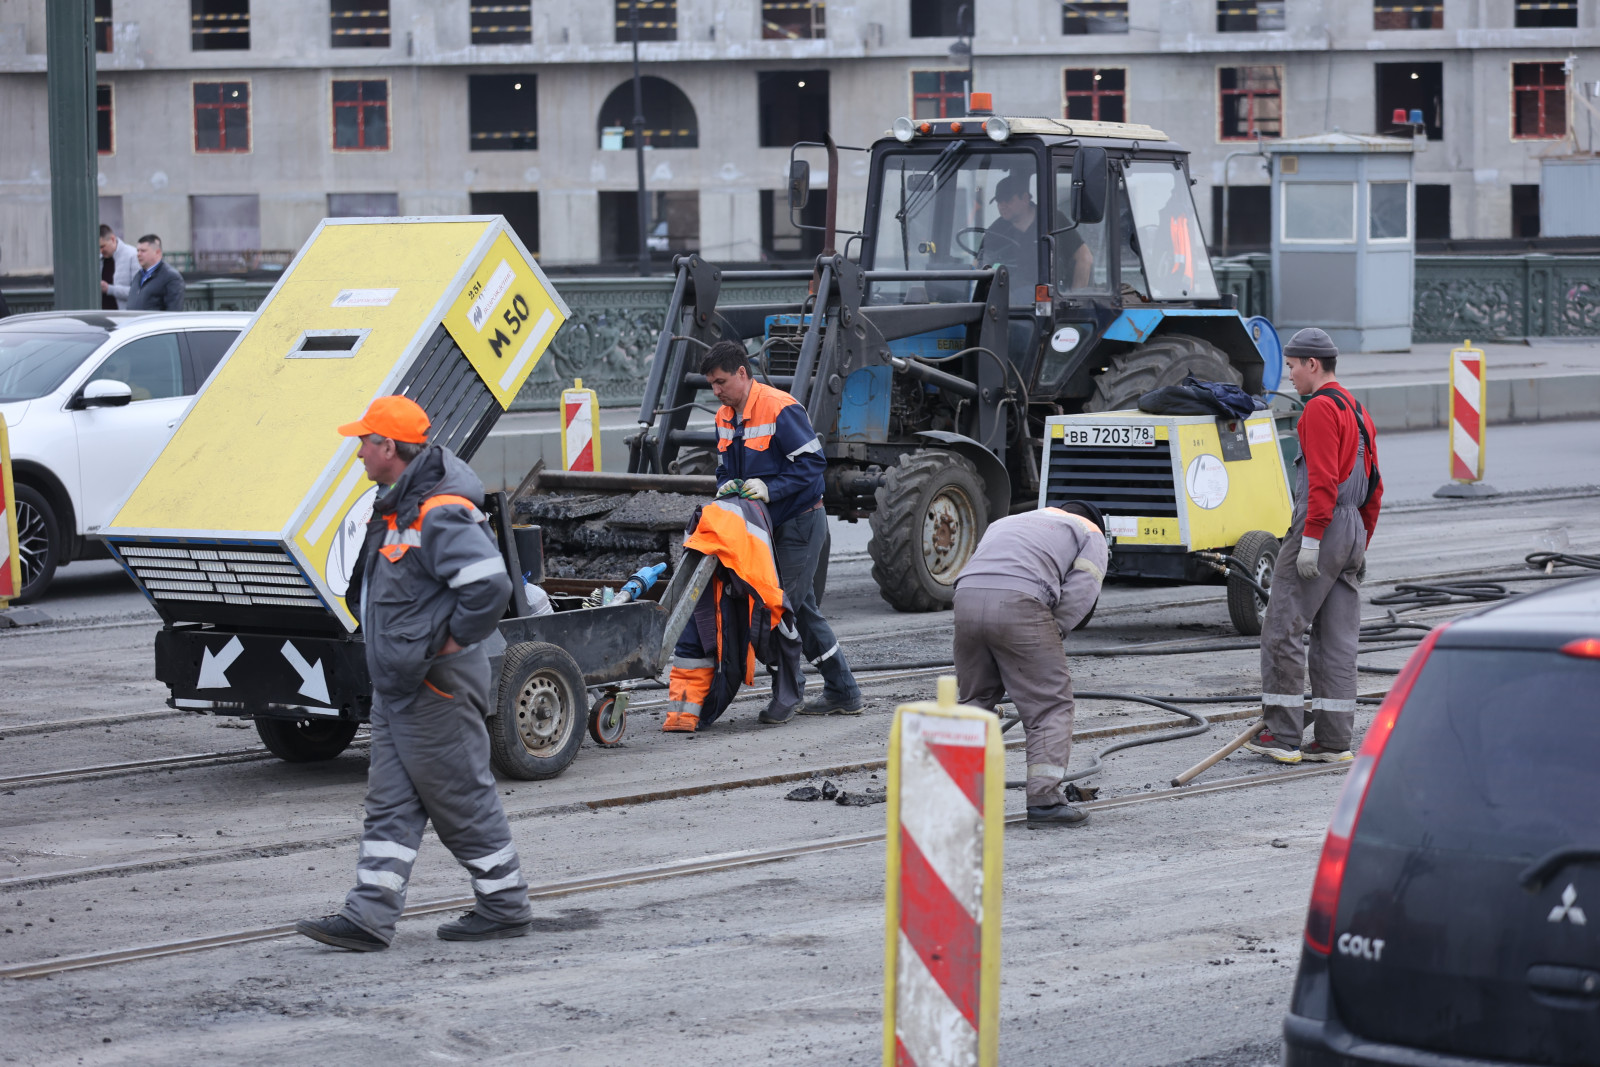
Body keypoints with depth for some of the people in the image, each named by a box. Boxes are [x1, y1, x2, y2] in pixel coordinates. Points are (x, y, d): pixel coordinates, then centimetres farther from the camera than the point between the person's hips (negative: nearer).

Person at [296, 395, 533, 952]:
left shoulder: (440, 514, -21)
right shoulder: (398, 508, 13)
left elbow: (489, 582, -32)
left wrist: (454, 640, -20)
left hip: (437, 687, -10)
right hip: (398, 686, 10)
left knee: (463, 800, 1)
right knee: (390, 805, 7)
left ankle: (506, 906, 13)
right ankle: (369, 918, 7)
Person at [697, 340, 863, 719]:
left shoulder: (780, 409, -19)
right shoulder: (725, 417, 8)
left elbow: (813, 461, -21)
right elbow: (725, 467, 15)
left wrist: (770, 488, -28)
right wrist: (727, 486, -8)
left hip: (800, 521, -9)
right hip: (771, 525, 9)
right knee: (802, 609, 11)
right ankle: (843, 693, 18)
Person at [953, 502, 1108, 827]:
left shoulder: (1006, 523, 40)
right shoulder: (1090, 535, 24)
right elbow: (1080, 592, 5)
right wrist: (1051, 636, 10)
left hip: (966, 596, 5)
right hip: (1018, 603, -5)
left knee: (974, 699, 21)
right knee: (1049, 703, 4)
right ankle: (1044, 798, -2)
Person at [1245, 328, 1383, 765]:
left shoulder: (1321, 408, -11)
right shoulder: (1357, 410, 19)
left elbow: (1323, 481, -20)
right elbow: (1374, 487, 22)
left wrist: (1310, 539, -21)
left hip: (1323, 523, -10)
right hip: (1354, 527, 10)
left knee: (1282, 630, -5)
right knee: (1338, 638, 8)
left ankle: (1282, 734, -5)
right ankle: (1333, 740, 7)